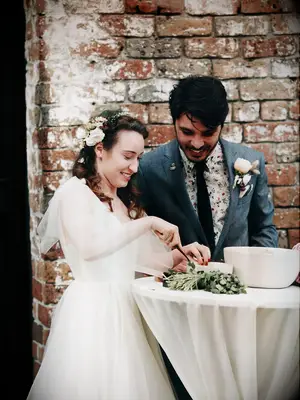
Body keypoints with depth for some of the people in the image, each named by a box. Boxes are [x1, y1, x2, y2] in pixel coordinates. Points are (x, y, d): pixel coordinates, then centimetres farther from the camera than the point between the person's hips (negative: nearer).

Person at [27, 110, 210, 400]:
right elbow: (89, 246, -25)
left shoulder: (124, 202, 17)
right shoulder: (75, 192, -7)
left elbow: (137, 258, 14)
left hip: (125, 310, 7)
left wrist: (180, 254, -2)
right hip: (91, 312, -7)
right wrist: (148, 222, -20)